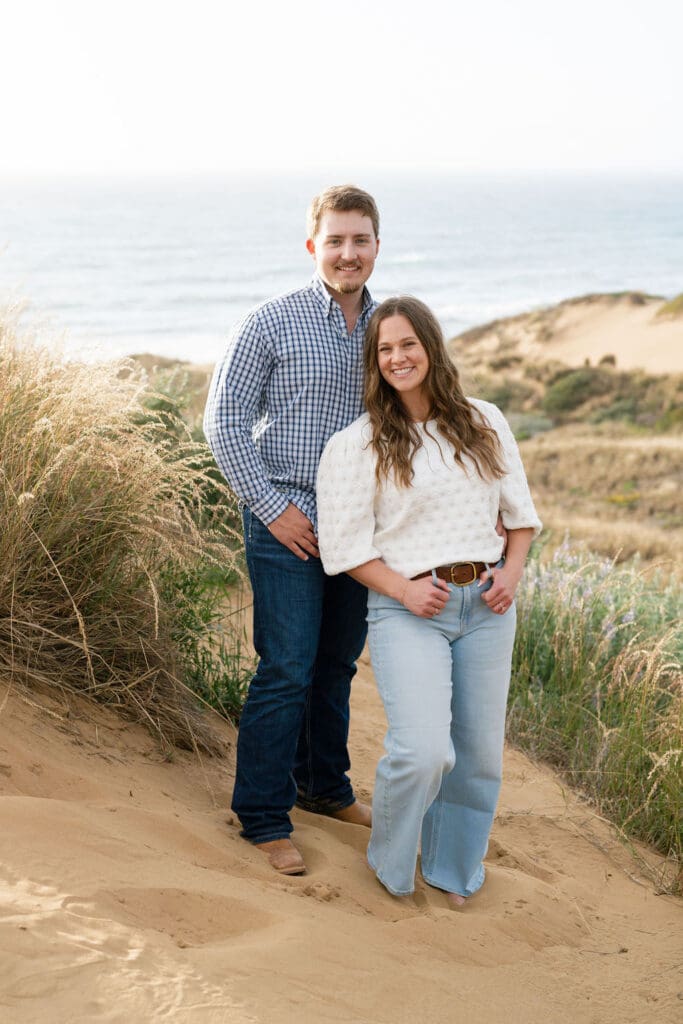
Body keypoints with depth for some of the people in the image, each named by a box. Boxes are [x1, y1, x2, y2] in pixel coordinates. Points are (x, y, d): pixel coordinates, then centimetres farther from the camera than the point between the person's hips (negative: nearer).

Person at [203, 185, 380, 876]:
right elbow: (224, 421, -7)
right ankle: (262, 817, 7)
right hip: (287, 522, -5)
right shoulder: (271, 325, -8)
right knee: (287, 670, -5)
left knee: (337, 664, 16)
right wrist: (273, 508, -11)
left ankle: (324, 787, 33)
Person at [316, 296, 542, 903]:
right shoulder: (358, 444, -1)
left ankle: (453, 867, 32)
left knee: (479, 754, 7)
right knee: (423, 751, -18)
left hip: (485, 606, 4)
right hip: (409, 609, -4)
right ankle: (391, 865, 11)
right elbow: (344, 543, -3)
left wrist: (513, 569, 0)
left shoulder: (484, 424, 10)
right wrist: (402, 588, -14)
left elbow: (519, 510, 17)